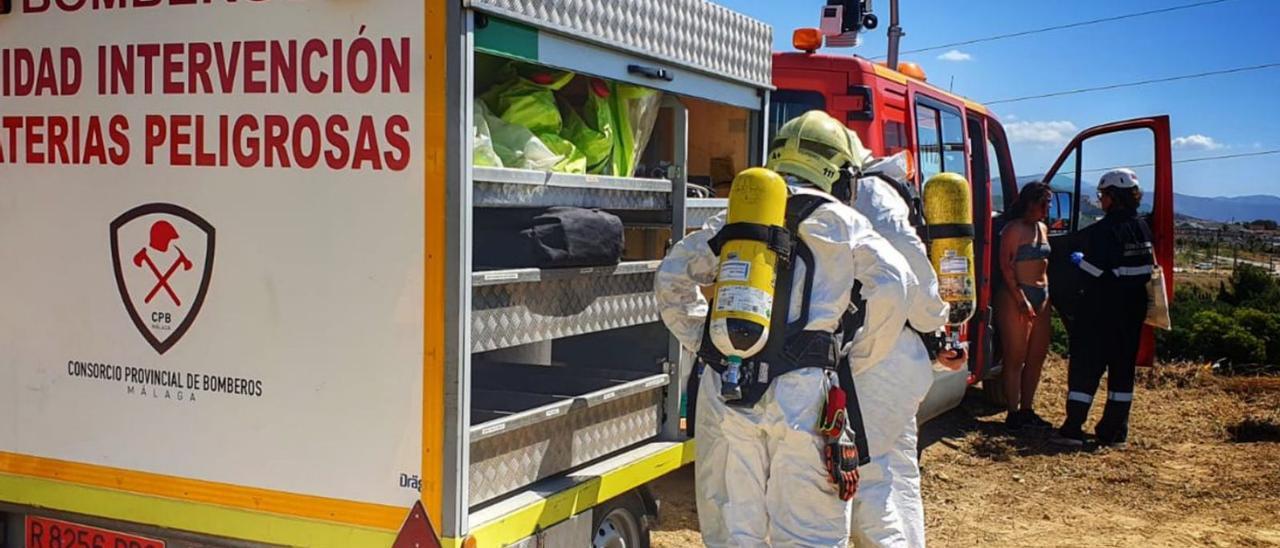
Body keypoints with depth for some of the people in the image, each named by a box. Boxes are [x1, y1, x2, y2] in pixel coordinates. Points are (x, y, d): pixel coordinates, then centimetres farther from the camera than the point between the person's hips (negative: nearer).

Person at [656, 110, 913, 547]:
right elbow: (891, 288, -6)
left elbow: (672, 277, 16)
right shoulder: (844, 224, 5)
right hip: (802, 393, -3)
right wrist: (858, 358, 5)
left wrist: (702, 343, 18)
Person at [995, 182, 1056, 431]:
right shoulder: (1013, 229, -10)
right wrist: (1021, 300, -19)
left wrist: (1047, 295, 13)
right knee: (1015, 358, -3)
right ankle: (1013, 413, 3)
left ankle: (1027, 409, 21)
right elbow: (1006, 266, -15)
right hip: (1015, 296, -8)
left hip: (1041, 296, 8)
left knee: (1037, 356, 11)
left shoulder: (1042, 229, 15)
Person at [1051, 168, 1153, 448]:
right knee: (1122, 367, 12)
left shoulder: (1101, 231, -16)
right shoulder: (1143, 229, 7)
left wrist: (1080, 261, -1)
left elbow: (1093, 273, -20)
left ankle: (1073, 429, -1)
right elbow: (1148, 269, 12)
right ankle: (1115, 431, 16)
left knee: (1085, 366, 0)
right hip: (1132, 310, 7)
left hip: (1099, 311, -6)